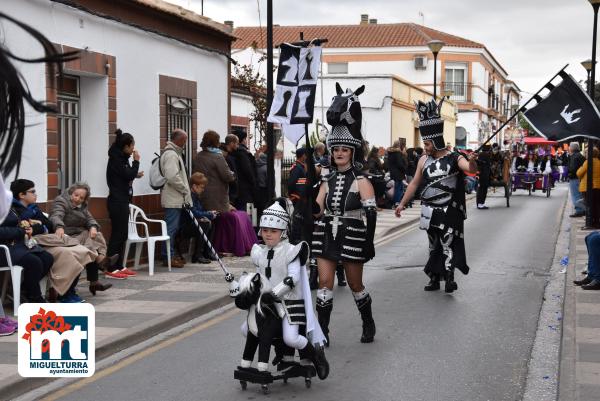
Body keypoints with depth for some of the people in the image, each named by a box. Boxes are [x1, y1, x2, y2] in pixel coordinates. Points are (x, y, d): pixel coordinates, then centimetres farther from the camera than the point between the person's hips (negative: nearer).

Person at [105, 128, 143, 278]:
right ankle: (111, 269, -6)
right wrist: (136, 161, -8)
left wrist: (135, 175, 10)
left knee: (122, 235, 11)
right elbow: (128, 175, -19)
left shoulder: (121, 158, 14)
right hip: (117, 202, -10)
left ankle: (119, 266, 16)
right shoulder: (115, 159, -14)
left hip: (122, 201, 10)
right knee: (117, 234, -8)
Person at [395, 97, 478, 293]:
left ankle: (449, 278, -12)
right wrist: (402, 203, 16)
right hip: (430, 212, 5)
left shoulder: (454, 158, -7)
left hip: (449, 212, -5)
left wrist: (472, 162, -48)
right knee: (434, 245, 12)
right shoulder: (424, 160, 7)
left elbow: (471, 169, -25)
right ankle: (434, 279, 19)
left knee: (448, 243, -11)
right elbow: (414, 183, 15)